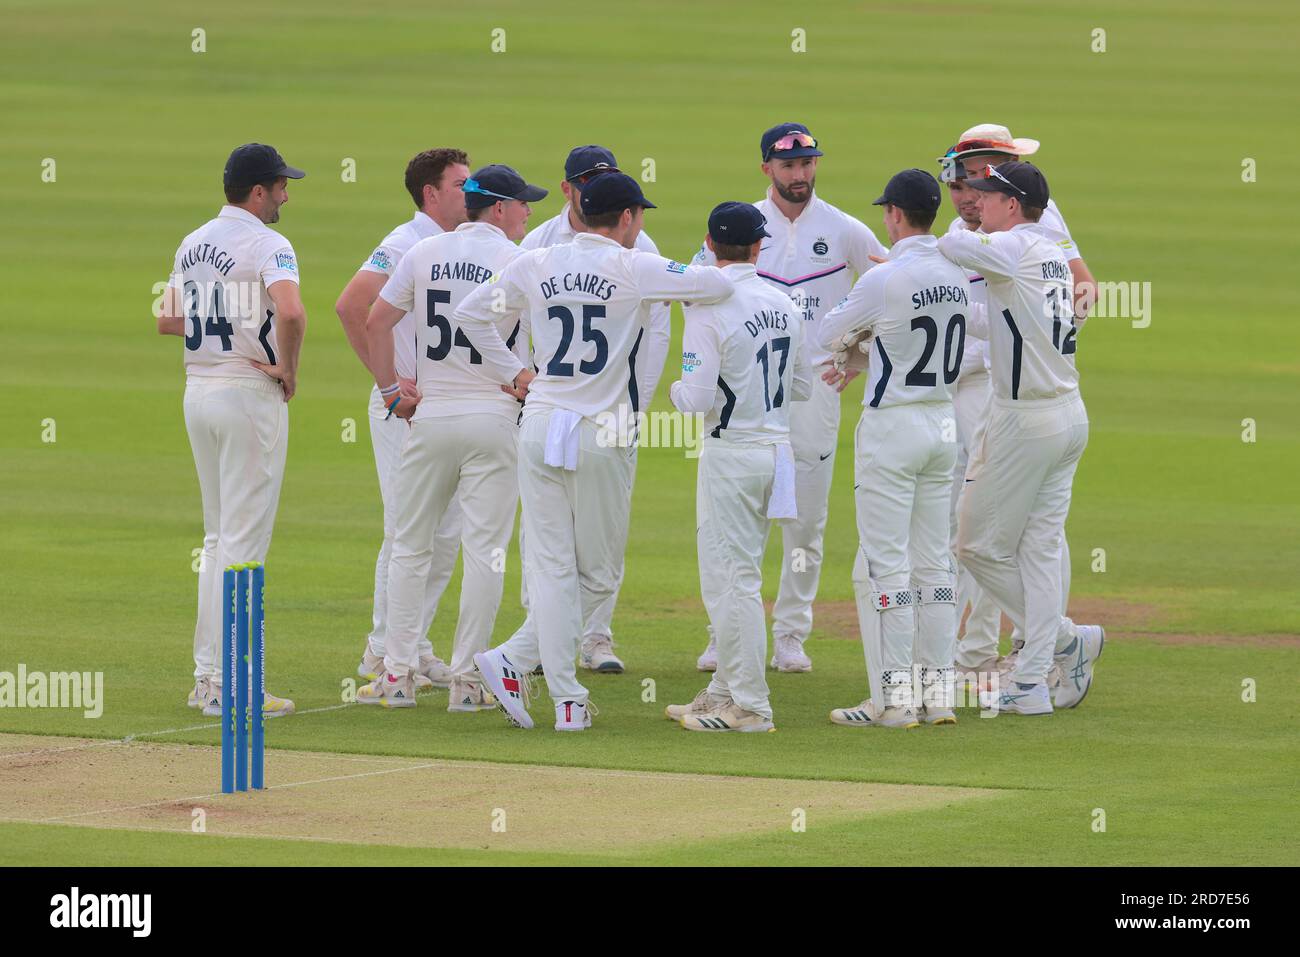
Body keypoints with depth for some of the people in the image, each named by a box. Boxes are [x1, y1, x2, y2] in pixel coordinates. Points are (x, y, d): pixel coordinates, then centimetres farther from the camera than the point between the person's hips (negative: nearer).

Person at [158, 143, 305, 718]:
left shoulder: (193, 245, 11)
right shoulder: (267, 245, -14)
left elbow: (167, 321, 19)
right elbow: (290, 312, -32)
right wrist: (288, 367, -16)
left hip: (198, 391, 8)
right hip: (251, 395, -8)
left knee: (219, 538, 17)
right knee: (244, 542, -5)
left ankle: (207, 675, 18)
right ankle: (229, 687, -6)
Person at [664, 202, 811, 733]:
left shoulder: (709, 310, -16)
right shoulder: (784, 305, 5)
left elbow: (698, 399, -20)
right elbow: (803, 386, 14)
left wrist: (675, 390, 1)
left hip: (731, 455, -7)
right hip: (777, 446, 7)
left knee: (733, 579, -3)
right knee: (733, 576, 17)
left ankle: (749, 706, -3)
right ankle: (725, 691, 24)